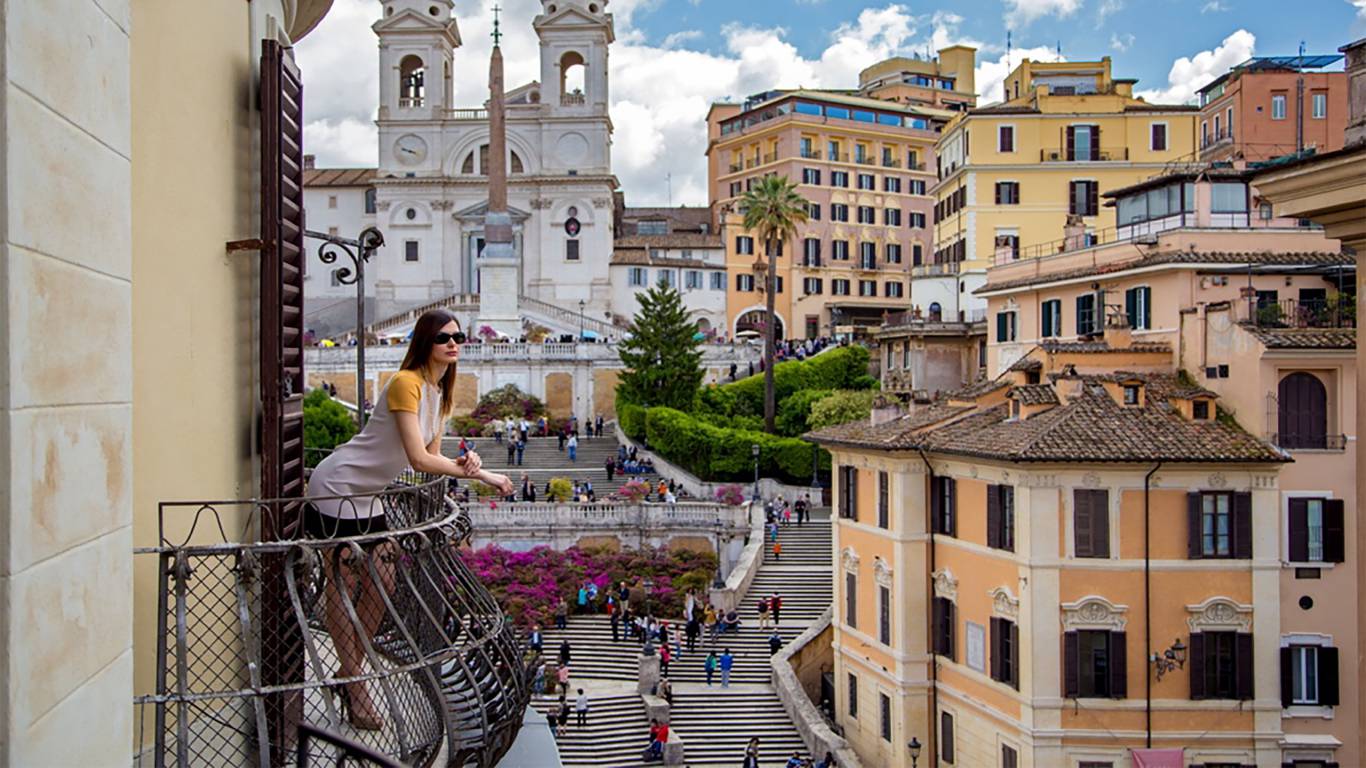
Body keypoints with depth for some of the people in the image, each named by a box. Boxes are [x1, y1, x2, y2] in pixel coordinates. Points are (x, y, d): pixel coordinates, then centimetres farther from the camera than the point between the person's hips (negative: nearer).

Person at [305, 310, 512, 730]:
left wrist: (464, 461, -20)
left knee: (382, 583, 9)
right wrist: (480, 474, -25)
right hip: (336, 490, -9)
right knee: (343, 587, 1)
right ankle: (352, 682, 13)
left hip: (368, 496, 9)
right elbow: (420, 460, -30)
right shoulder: (406, 383, -25)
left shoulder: (441, 393, 4)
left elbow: (432, 456, 1)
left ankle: (350, 673, 24)